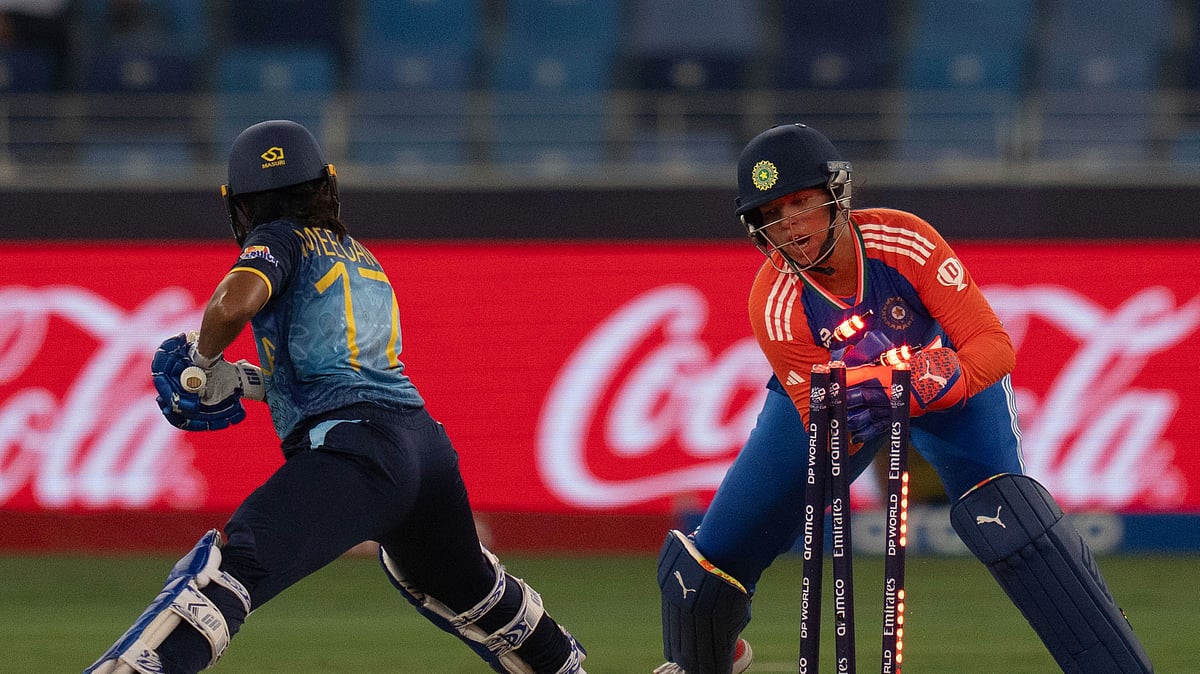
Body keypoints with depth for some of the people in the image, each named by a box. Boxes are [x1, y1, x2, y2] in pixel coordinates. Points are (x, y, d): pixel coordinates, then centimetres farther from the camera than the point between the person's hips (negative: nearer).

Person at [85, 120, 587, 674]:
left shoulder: (281, 241, 7)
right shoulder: (359, 255, 29)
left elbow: (233, 303, -15)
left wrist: (204, 365, 3)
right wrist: (246, 383, 30)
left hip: (352, 451, -8)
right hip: (425, 438, 8)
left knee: (222, 571, -24)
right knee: (468, 586, 35)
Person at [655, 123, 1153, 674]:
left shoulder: (904, 241, -34)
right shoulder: (774, 304, -30)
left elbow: (995, 348, -33)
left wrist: (926, 382, -52)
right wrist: (841, 424, -52)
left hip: (948, 374, -2)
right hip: (827, 393, 2)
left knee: (996, 506, -32)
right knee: (702, 571, -1)